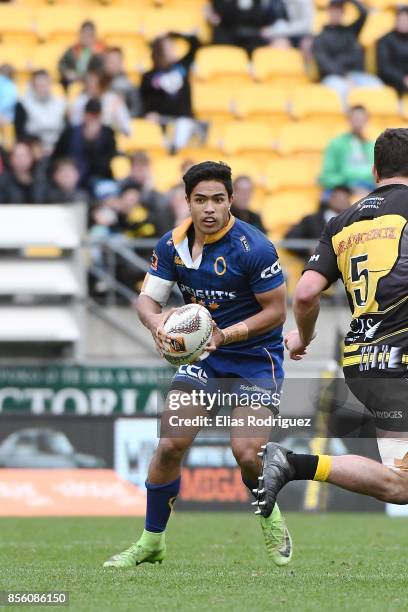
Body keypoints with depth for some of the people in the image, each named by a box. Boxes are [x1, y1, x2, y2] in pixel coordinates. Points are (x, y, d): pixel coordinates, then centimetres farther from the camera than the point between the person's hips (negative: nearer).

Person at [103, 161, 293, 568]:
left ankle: (272, 522, 14)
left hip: (255, 357, -4)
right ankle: (151, 541, 10)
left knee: (246, 453, -18)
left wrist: (227, 334, -28)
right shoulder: (173, 245, -4)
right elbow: (147, 297, -3)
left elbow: (276, 310, -15)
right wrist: (155, 321, -28)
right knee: (170, 445, -8)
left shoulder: (253, 248, -20)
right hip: (200, 355, 4)